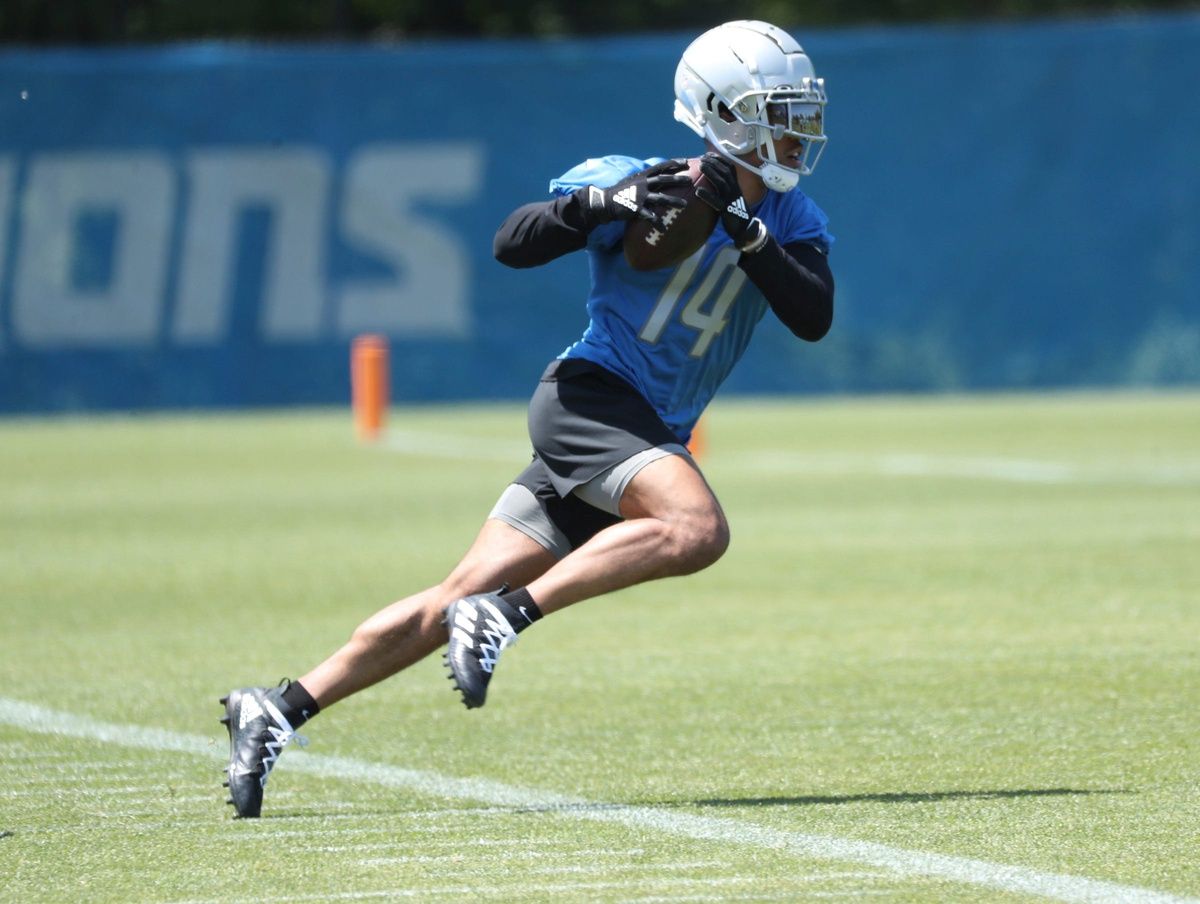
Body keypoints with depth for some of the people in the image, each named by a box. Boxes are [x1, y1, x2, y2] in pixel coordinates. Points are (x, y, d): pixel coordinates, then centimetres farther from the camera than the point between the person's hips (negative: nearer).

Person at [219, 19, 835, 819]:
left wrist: (746, 234, -20)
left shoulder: (789, 221, 7)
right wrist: (604, 204, -29)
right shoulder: (641, 184, -9)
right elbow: (514, 243, -13)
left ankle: (282, 708, 7)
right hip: (591, 395, -6)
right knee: (696, 527, -31)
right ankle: (509, 614, -27)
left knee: (461, 602, 3)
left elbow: (815, 318, -8)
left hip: (649, 436, 6)